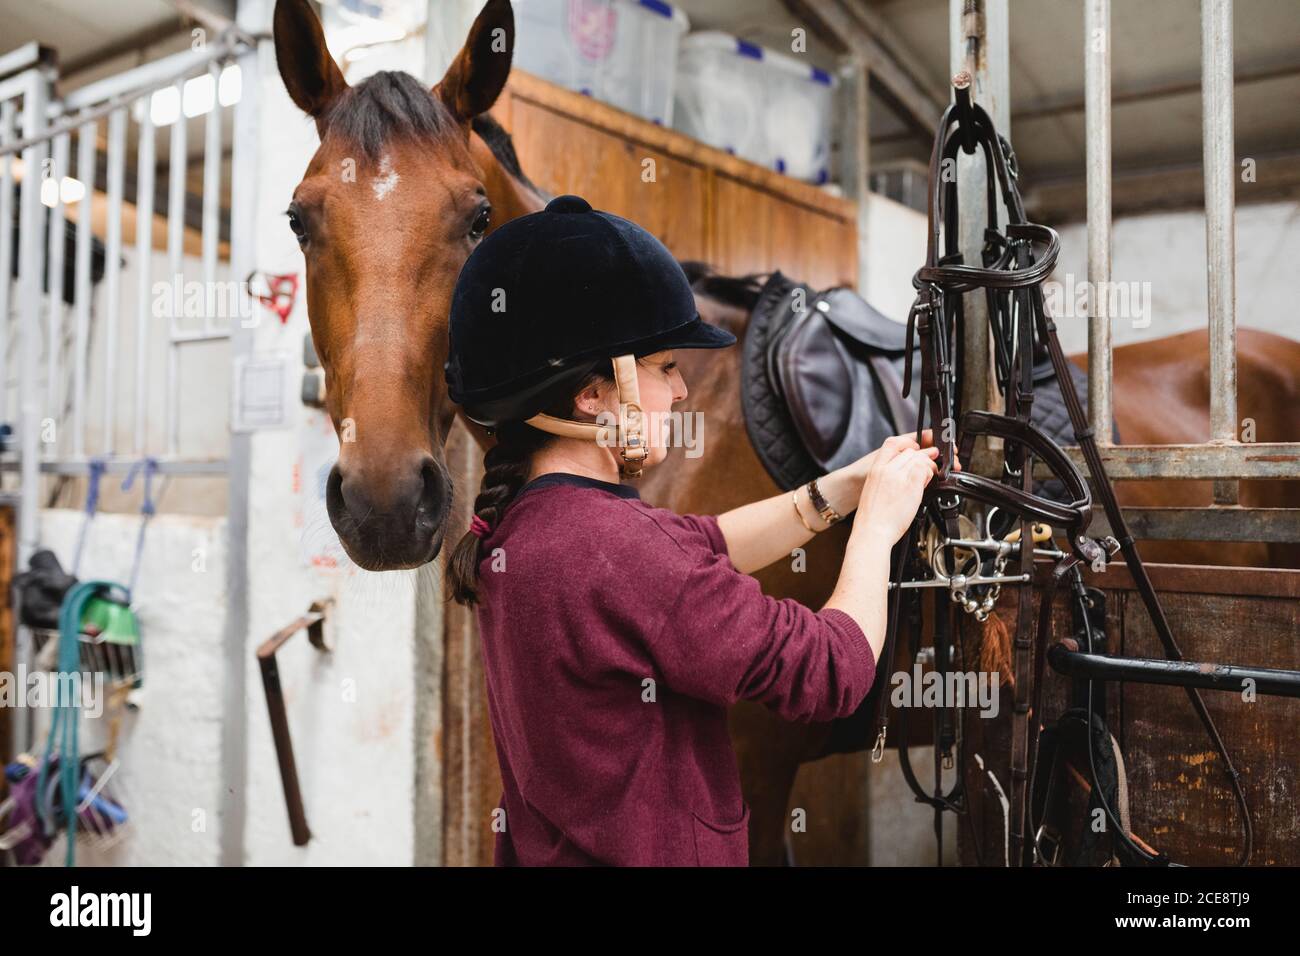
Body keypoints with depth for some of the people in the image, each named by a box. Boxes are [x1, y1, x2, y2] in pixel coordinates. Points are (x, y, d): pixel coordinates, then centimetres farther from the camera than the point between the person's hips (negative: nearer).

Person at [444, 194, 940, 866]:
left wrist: (847, 483, 5)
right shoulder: (612, 547, -30)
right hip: (649, 851, -8)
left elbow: (706, 546, 7)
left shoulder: (519, 516, -4)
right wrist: (878, 522, -7)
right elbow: (832, 671, -22)